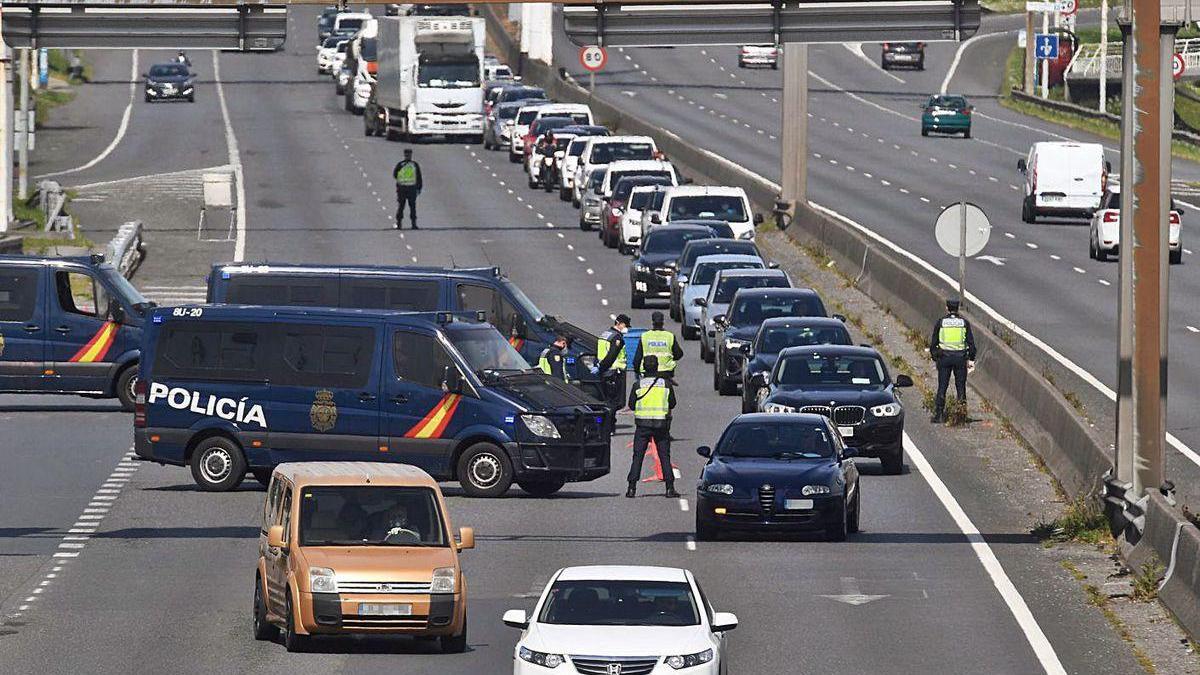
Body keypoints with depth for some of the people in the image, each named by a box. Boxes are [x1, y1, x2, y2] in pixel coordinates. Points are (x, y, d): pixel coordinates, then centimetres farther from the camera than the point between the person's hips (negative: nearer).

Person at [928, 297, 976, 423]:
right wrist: (971, 359, 6)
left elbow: (933, 342, 3)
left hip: (944, 357, 0)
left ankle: (938, 415, 0)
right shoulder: (964, 322, 2)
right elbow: (971, 342, 1)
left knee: (942, 388, 3)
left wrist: (934, 357, 13)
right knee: (961, 387, 6)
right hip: (960, 357, 0)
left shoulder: (941, 322, 1)